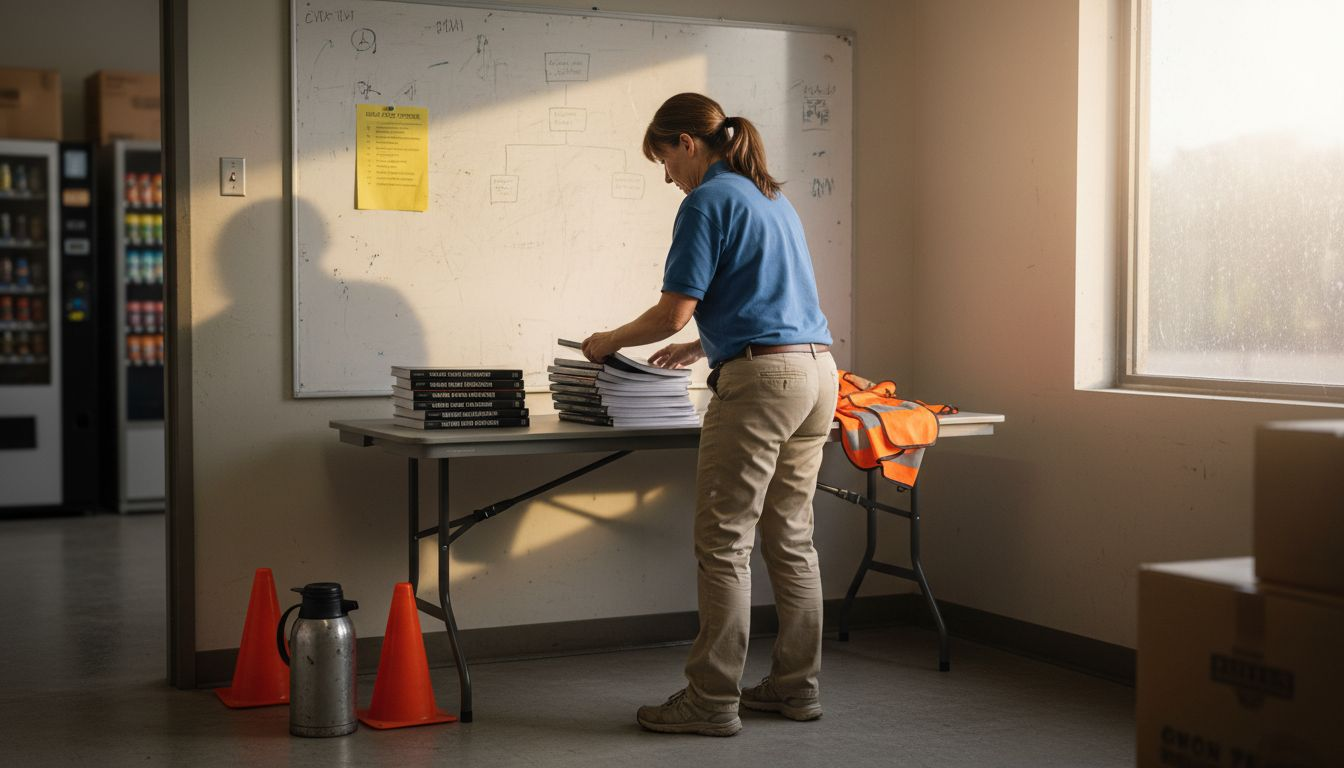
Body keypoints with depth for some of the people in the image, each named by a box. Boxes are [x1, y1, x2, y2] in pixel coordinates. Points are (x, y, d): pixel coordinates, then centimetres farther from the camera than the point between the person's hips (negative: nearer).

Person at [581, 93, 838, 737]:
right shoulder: (772, 198, 21)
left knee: (724, 544, -3)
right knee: (791, 539, 14)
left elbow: (674, 312, -10)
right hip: (818, 369, 9)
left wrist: (609, 342, 6)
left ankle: (712, 700, 1)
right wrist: (699, 348, 33)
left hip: (760, 378, -9)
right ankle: (796, 685, 20)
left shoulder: (707, 201, -6)